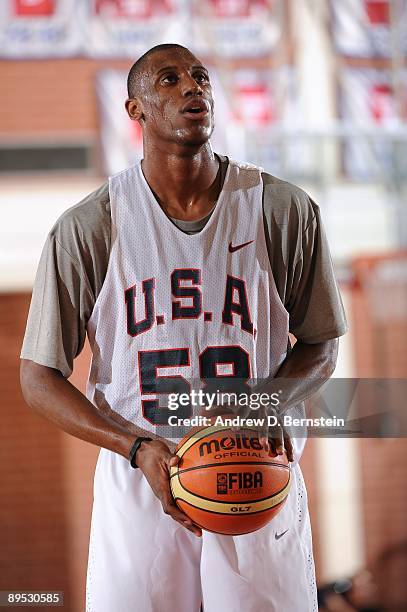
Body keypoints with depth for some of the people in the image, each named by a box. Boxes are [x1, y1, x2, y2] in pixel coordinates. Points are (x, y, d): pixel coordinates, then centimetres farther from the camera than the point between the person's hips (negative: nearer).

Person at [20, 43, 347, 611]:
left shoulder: (283, 210, -1)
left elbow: (321, 345, 9)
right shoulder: (87, 227, -5)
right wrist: (139, 448, -16)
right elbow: (39, 378, -2)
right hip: (138, 483, -1)